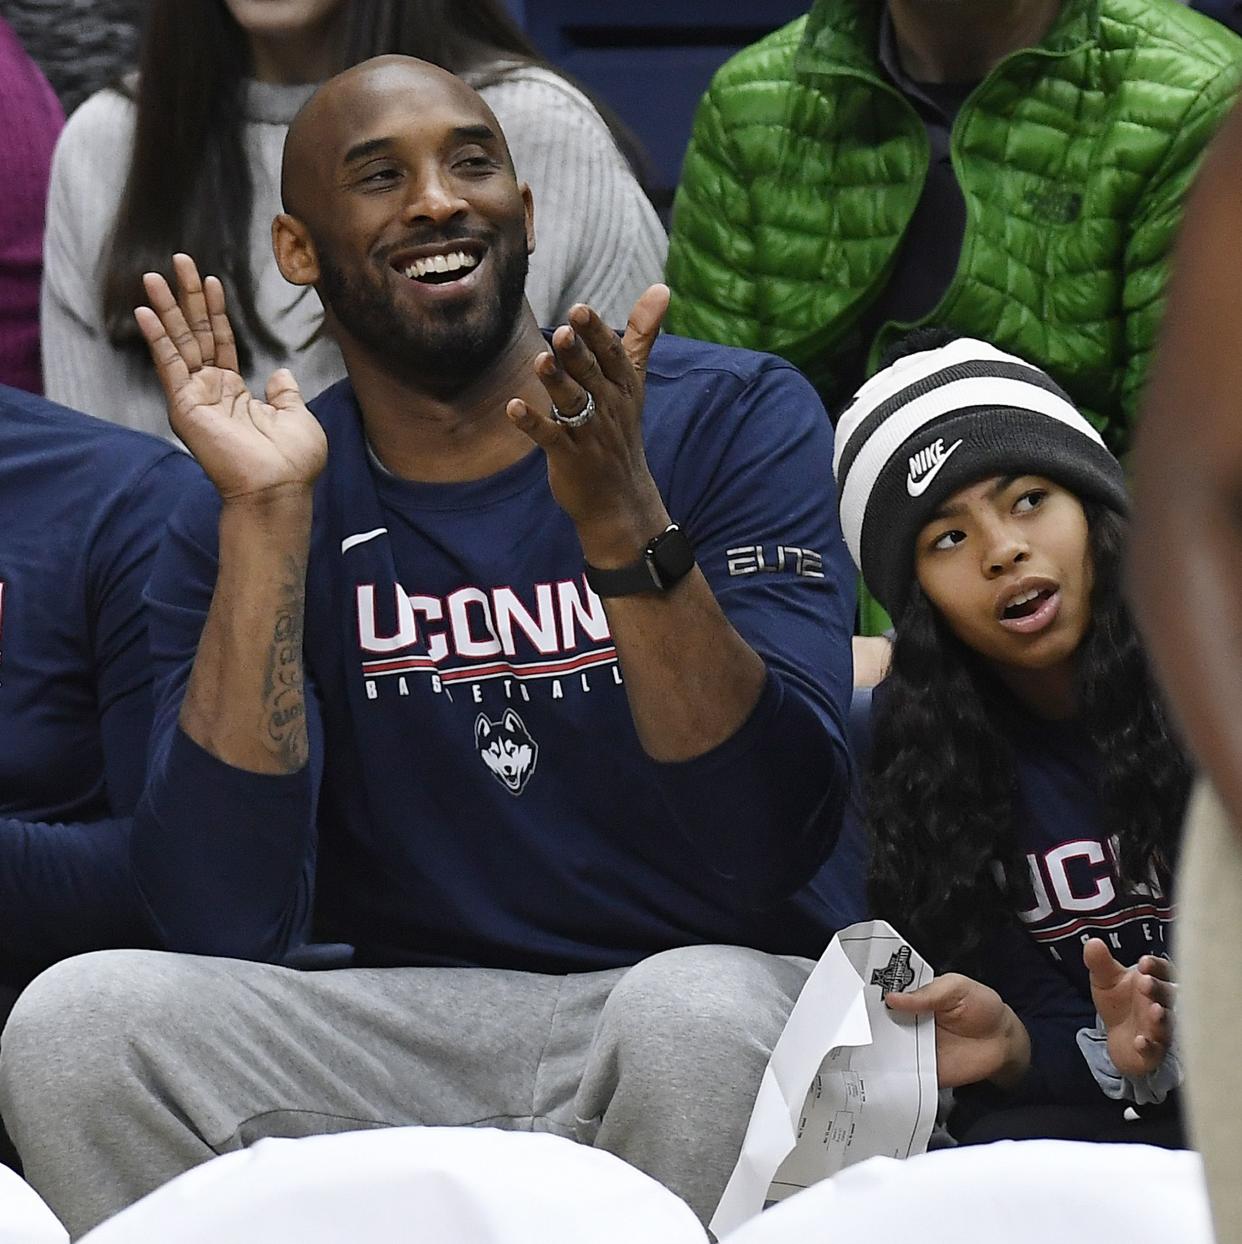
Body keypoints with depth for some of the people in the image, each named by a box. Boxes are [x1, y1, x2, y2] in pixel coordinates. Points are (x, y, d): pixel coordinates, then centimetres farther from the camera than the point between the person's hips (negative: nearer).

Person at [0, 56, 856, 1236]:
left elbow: (776, 843, -13)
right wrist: (266, 516, -15)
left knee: (699, 1010, -37)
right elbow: (224, 923, -11)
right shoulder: (238, 521, 5)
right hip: (410, 1033, 2)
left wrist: (622, 519, -25)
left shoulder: (731, 418, -1)